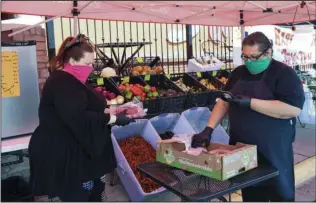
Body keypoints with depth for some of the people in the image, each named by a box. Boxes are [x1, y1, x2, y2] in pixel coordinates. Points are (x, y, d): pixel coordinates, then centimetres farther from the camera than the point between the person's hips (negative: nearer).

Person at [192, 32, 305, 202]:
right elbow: (224, 102, 9)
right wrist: (209, 129, -4)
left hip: (272, 151, -5)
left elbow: (293, 108, -22)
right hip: (241, 148, 5)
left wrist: (250, 102, -23)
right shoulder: (238, 73, 8)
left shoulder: (284, 74, -9)